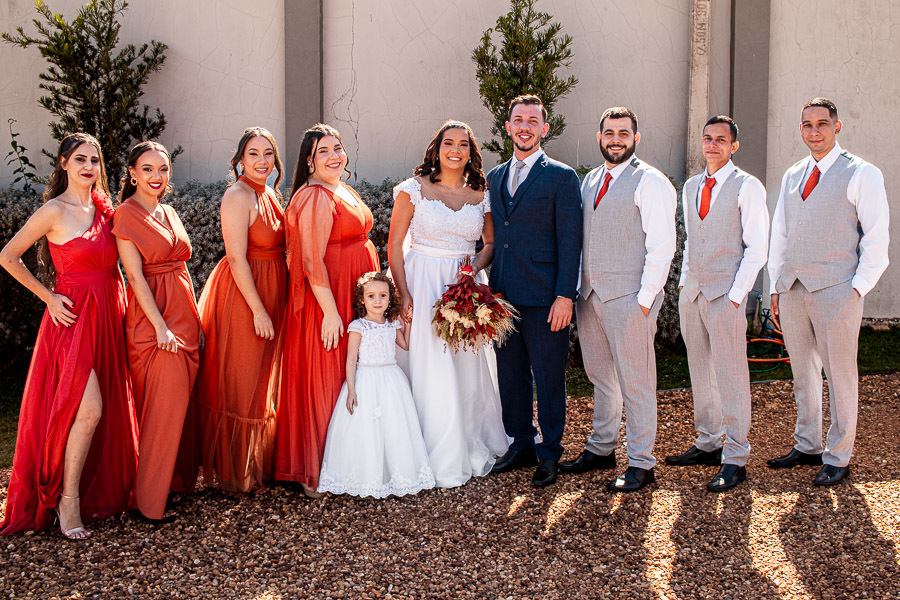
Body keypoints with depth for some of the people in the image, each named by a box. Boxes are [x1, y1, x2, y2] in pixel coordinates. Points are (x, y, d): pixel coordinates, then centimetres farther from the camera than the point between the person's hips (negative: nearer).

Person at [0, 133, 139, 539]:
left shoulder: (103, 208, 10)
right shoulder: (54, 211, -9)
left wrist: (120, 305, 8)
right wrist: (48, 297, -4)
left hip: (106, 318, 6)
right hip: (73, 317, -6)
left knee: (109, 409, 9)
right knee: (89, 407, -15)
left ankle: (101, 490, 22)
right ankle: (68, 500, -3)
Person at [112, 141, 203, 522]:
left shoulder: (168, 213, 15)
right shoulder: (127, 214, -7)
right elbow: (135, 275, -14)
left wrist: (196, 322, 17)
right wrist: (160, 325, -20)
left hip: (184, 319, 8)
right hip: (154, 323, -8)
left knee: (181, 404, 11)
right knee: (164, 409, -9)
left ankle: (179, 479, 23)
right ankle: (149, 502, -2)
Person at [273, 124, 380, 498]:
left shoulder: (341, 190, 14)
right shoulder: (314, 198, -17)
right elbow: (312, 261, -23)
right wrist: (330, 312, -24)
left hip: (352, 297, 10)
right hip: (328, 300, -10)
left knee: (347, 380, 15)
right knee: (325, 382, -3)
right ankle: (315, 474, 6)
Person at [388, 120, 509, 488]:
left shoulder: (481, 196, 6)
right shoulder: (414, 189, -3)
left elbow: (492, 242, 16)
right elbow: (395, 245, -3)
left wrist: (477, 266, -5)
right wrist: (404, 295, -11)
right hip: (423, 286, -3)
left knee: (470, 368, 6)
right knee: (430, 371, -3)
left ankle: (474, 447, 25)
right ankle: (441, 461, 9)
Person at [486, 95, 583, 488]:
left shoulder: (561, 177, -3)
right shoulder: (495, 177, 14)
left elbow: (570, 241, -8)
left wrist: (565, 296, -13)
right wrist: (489, 286, 9)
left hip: (544, 297, -5)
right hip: (503, 294, 6)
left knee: (548, 377, 2)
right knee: (511, 373, 13)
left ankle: (550, 453, 14)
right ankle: (521, 445, 26)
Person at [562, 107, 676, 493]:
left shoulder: (650, 182, -7)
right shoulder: (590, 181, 15)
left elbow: (662, 246, -11)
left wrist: (646, 298, -15)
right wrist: (578, 287, 9)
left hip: (629, 298, -7)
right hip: (590, 294, 7)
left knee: (635, 382, -1)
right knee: (600, 376, 16)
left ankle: (640, 464, 8)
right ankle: (601, 449, 29)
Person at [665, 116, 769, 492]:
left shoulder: (747, 187, -4)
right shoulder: (691, 187, 15)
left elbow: (756, 248, -7)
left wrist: (736, 295, -13)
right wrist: (684, 282, 12)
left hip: (726, 294, -6)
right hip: (692, 291, 6)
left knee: (730, 376, -5)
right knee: (700, 372, 11)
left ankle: (735, 459, 0)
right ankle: (707, 443, 23)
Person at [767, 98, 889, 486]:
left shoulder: (862, 174, -2)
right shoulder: (792, 176, 15)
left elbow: (877, 238, -5)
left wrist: (857, 288, -11)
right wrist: (775, 287, 13)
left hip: (836, 290, -5)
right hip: (792, 290, 6)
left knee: (839, 375, 0)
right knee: (803, 374, 12)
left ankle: (837, 458, 10)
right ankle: (807, 447, 25)